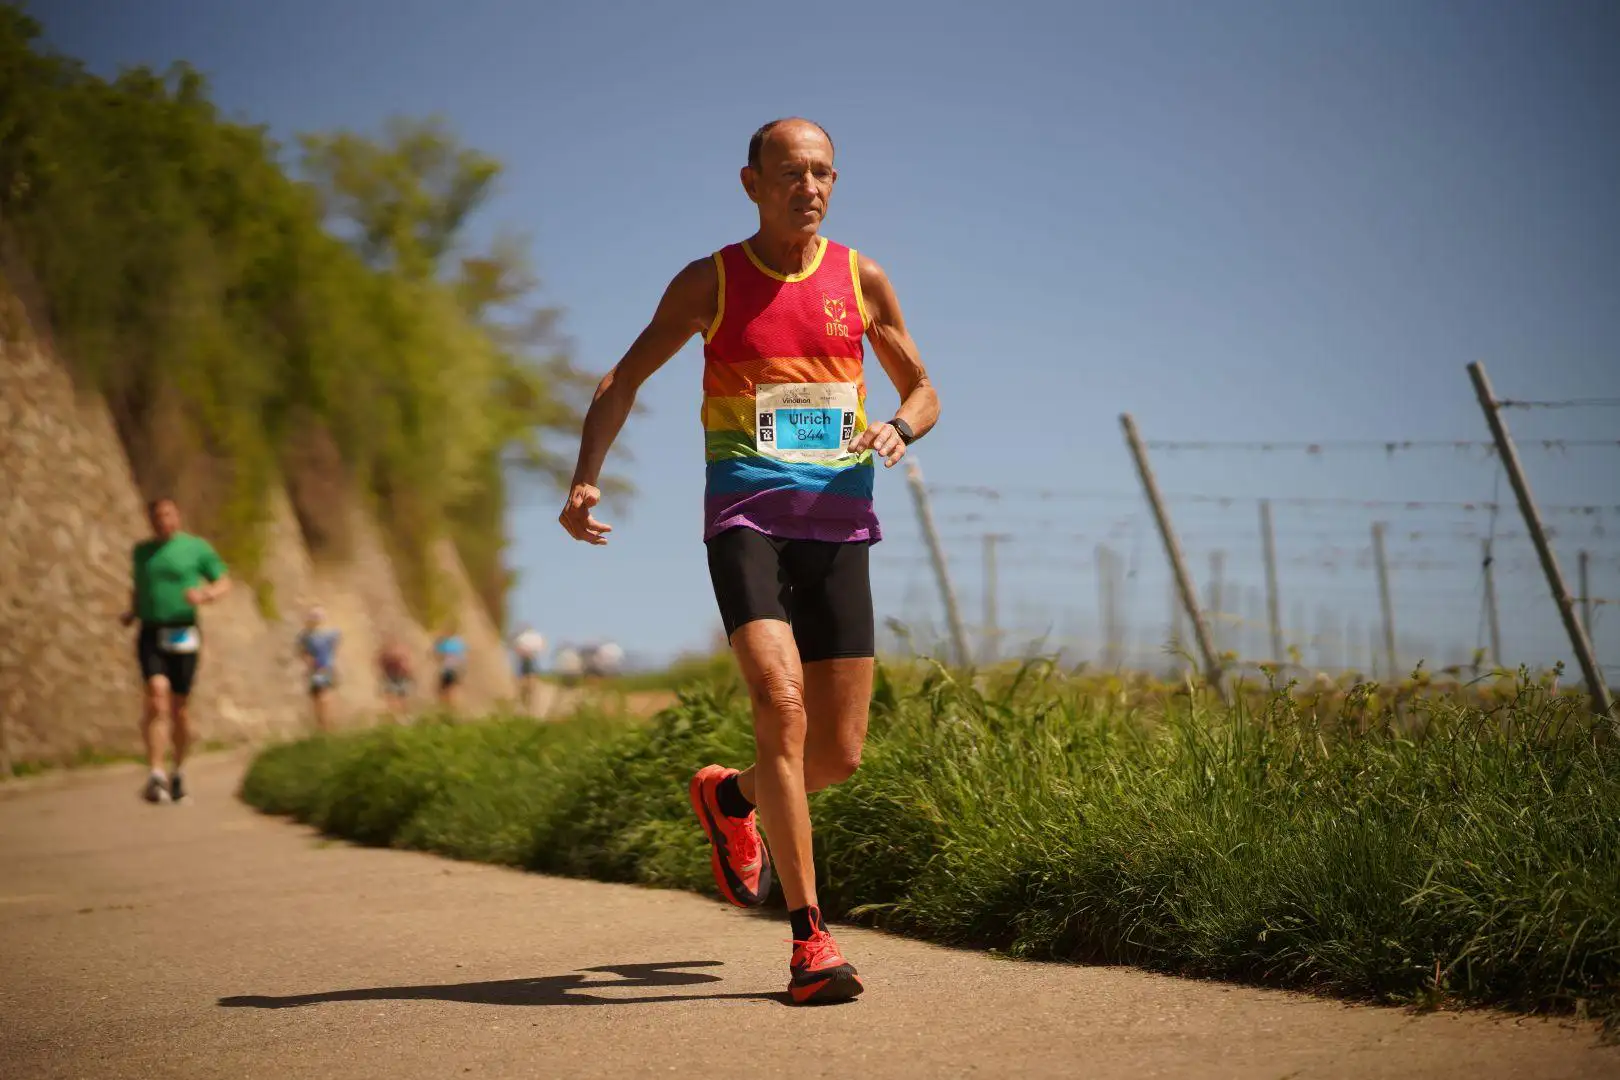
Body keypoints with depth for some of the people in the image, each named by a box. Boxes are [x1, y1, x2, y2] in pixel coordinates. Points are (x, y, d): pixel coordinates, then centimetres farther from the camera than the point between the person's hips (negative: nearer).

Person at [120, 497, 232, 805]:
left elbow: (224, 583, 7)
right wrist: (131, 612, 10)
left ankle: (179, 774, 25)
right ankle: (155, 776, -25)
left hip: (184, 636, -1)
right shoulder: (142, 550, 13)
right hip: (151, 633, 1)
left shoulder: (196, 547, 3)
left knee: (179, 708, 4)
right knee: (157, 696, -19)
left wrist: (206, 595, -14)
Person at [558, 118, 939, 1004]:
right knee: (780, 704, -23)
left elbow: (922, 390, 18)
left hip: (838, 524, 3)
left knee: (839, 755, 4)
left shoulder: (860, 280, 9)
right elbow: (624, 380, 12)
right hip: (745, 518, -3)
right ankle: (808, 938, -19)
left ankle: (728, 797, 38)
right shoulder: (710, 283, 4)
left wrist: (900, 427, -6)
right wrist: (585, 480, -3)